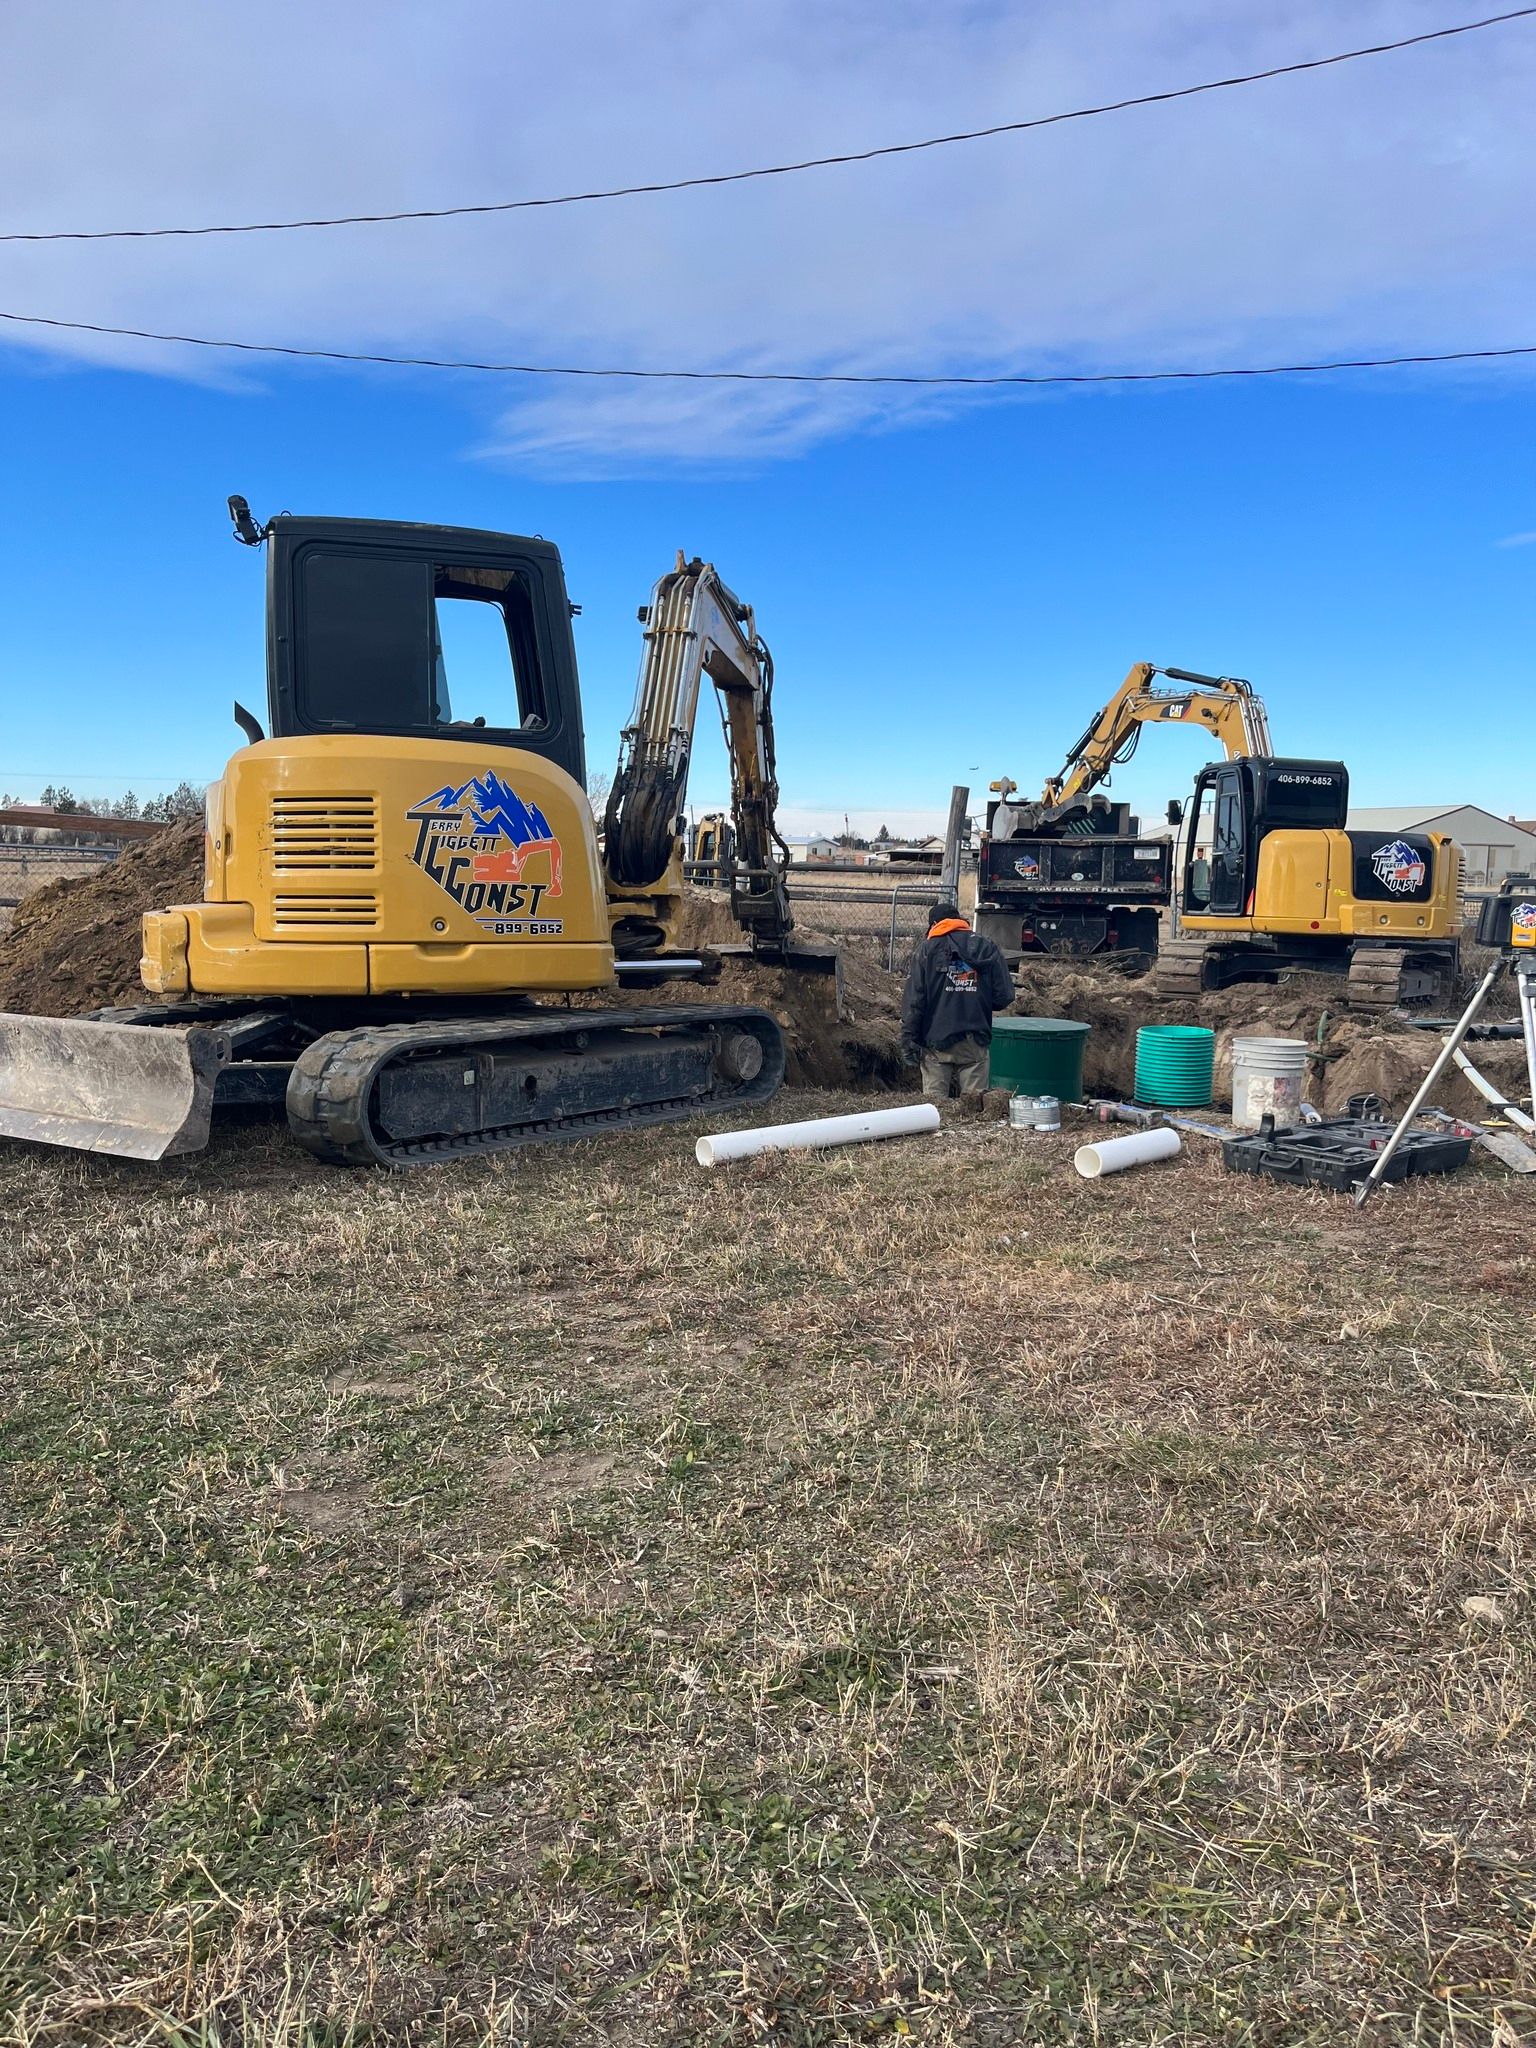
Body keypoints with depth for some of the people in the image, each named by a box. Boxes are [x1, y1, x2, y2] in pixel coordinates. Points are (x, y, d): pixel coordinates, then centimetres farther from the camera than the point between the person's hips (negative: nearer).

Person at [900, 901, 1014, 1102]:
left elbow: (913, 1000, -7)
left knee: (936, 1100, 2)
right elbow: (1004, 997, 1)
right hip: (975, 1041, 2)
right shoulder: (988, 949, 4)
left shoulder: (927, 950, -1)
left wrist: (908, 1040, -3)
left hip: (937, 1041, -2)